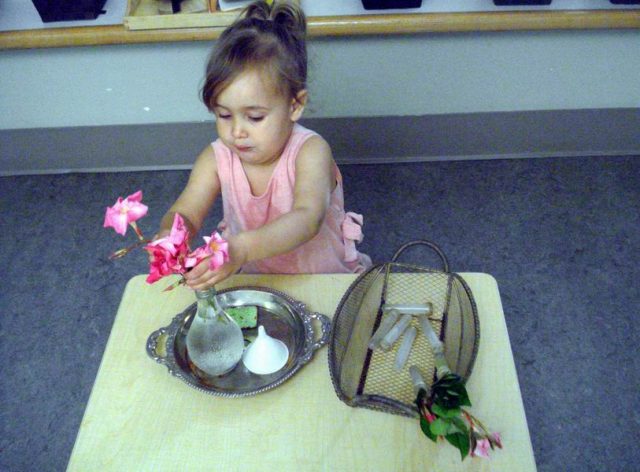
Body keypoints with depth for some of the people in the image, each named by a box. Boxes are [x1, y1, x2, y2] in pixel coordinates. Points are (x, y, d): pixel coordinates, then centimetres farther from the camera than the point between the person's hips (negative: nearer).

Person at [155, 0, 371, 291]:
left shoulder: (310, 152, -23)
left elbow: (307, 219, -38)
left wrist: (242, 248, -55)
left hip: (326, 280, -4)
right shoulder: (217, 159, -12)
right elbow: (186, 213, -19)